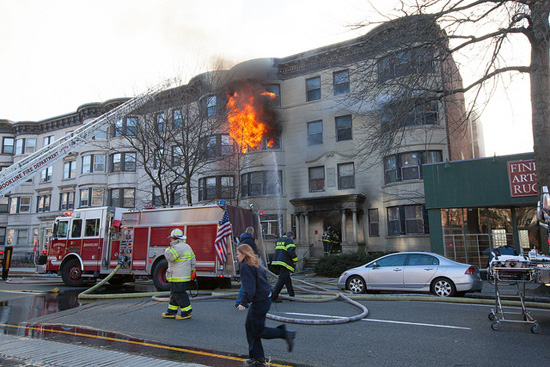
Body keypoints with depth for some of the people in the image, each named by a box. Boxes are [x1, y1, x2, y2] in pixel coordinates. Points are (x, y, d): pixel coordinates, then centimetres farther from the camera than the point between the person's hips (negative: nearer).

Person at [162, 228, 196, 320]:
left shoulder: (178, 247, -16)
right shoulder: (187, 247, 15)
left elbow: (170, 257, -26)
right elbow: (193, 262, 18)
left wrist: (168, 249, -8)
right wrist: (192, 272, 25)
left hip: (177, 277, -10)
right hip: (184, 275, 10)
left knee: (179, 294, -2)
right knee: (174, 294, 17)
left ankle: (186, 313, 3)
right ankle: (171, 312, 23)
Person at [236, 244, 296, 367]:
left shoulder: (246, 266, -16)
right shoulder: (255, 264, 12)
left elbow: (249, 288, -24)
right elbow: (264, 279, 18)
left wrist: (244, 302, -25)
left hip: (260, 302, -10)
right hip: (265, 298, 10)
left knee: (257, 330, 2)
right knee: (249, 326, 15)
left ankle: (285, 334, 2)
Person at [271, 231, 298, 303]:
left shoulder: (278, 240, 20)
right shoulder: (289, 240, -6)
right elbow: (291, 251, -18)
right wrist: (295, 260, -5)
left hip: (277, 261, 9)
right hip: (284, 263, -9)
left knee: (287, 279, 17)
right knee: (282, 279, -8)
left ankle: (292, 295, 23)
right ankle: (274, 297, -10)